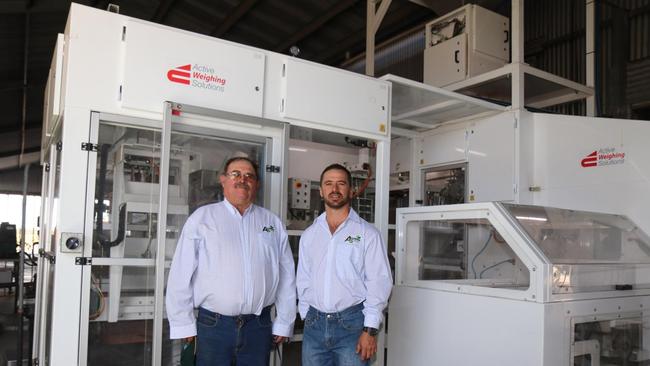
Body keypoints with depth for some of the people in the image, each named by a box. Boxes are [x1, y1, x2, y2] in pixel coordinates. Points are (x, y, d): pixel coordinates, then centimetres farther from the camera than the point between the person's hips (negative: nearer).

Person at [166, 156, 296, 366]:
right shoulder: (202, 217, 0)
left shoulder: (273, 222, 8)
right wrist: (183, 324, -3)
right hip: (213, 325, -2)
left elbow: (286, 276, 8)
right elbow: (181, 274, -1)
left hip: (259, 325, 2)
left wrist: (284, 323, 7)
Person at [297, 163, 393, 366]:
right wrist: (307, 318, 7)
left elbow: (379, 282, -7)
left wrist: (370, 330, -11)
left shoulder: (367, 233, -4)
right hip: (314, 324, 4)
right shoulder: (309, 235, 9)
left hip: (351, 323, -3)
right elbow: (303, 281, 13)